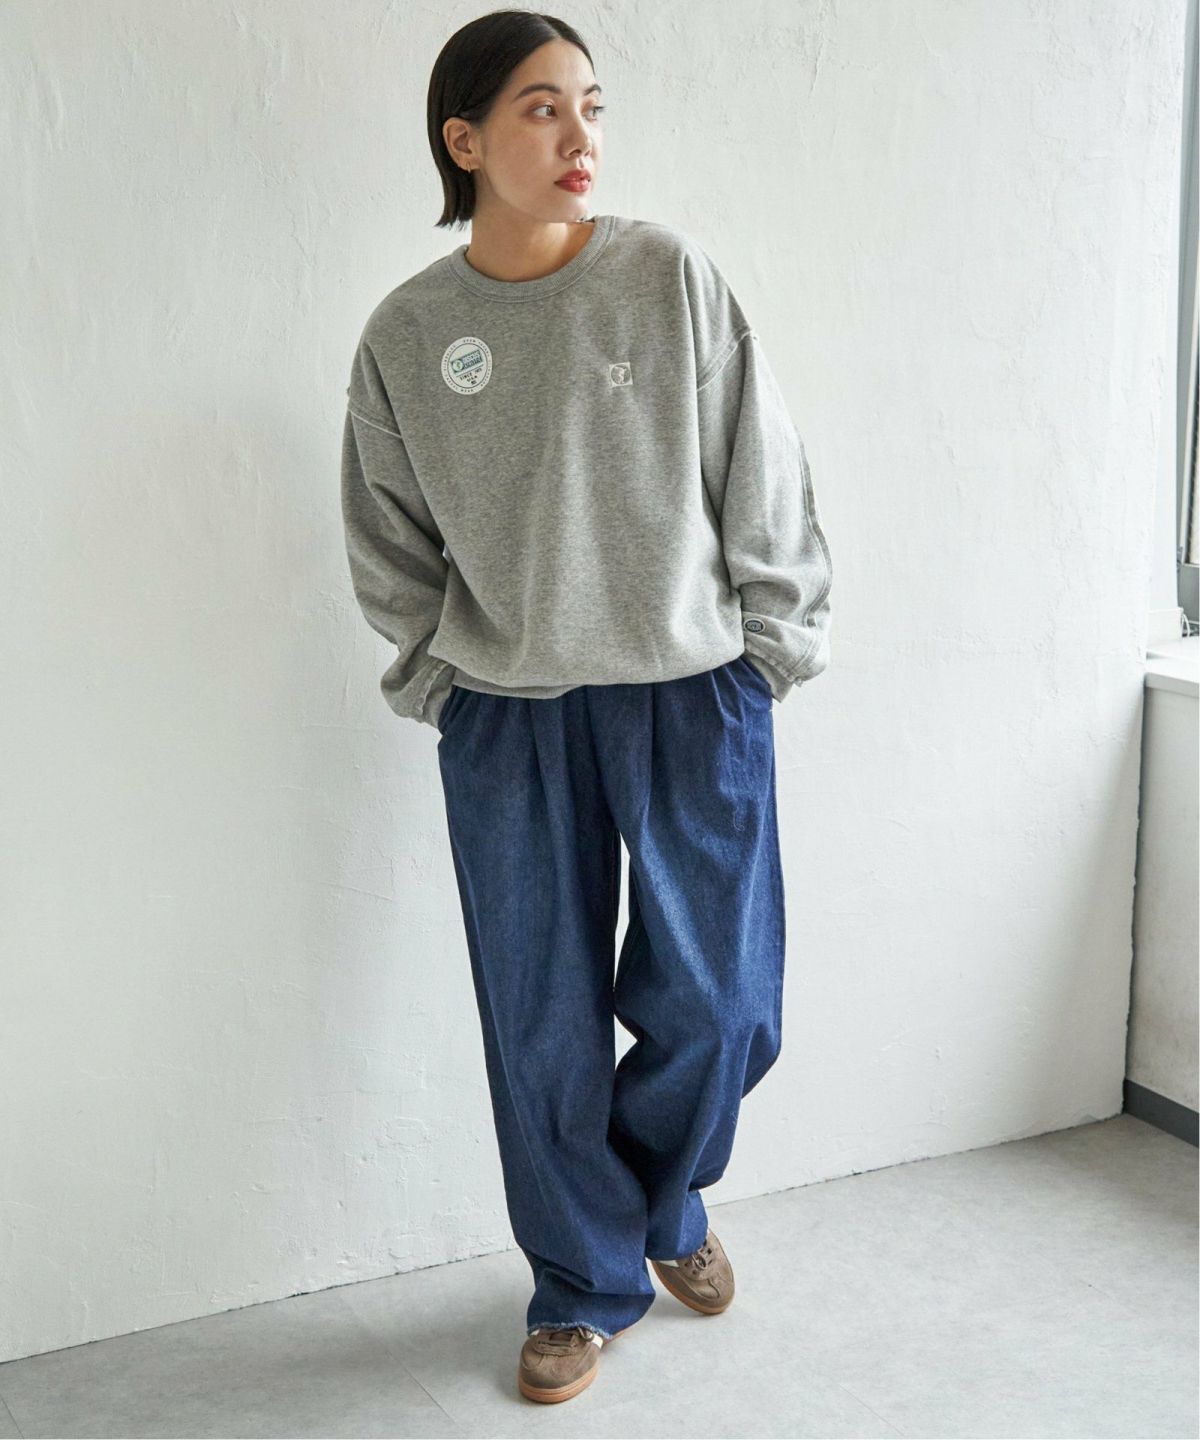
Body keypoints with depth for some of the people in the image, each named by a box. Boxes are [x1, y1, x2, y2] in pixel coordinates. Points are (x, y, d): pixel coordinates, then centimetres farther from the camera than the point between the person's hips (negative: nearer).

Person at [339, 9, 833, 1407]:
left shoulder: (673, 277, -5)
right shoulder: (407, 333, -1)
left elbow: (762, 484, 0)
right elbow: (390, 546, 9)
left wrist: (763, 654, 0)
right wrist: (440, 682, 4)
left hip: (692, 693, 0)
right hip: (507, 719, 1)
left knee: (718, 1006, 4)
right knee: (543, 1025, 7)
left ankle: (664, 1198, 37)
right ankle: (584, 1284, 29)